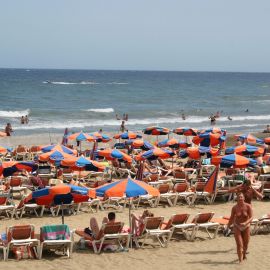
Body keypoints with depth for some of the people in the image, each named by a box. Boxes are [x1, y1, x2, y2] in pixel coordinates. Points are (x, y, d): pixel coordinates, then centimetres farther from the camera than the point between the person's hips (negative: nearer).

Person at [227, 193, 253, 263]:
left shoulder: (248, 206, -18)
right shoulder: (234, 208, -14)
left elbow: (251, 217, -20)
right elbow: (231, 218, 0)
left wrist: (245, 223, -37)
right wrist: (228, 226, 10)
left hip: (246, 227, 1)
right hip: (237, 227, -1)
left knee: (245, 244, 17)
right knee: (239, 244, -13)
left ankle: (244, 254, 49)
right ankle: (240, 260, -6)